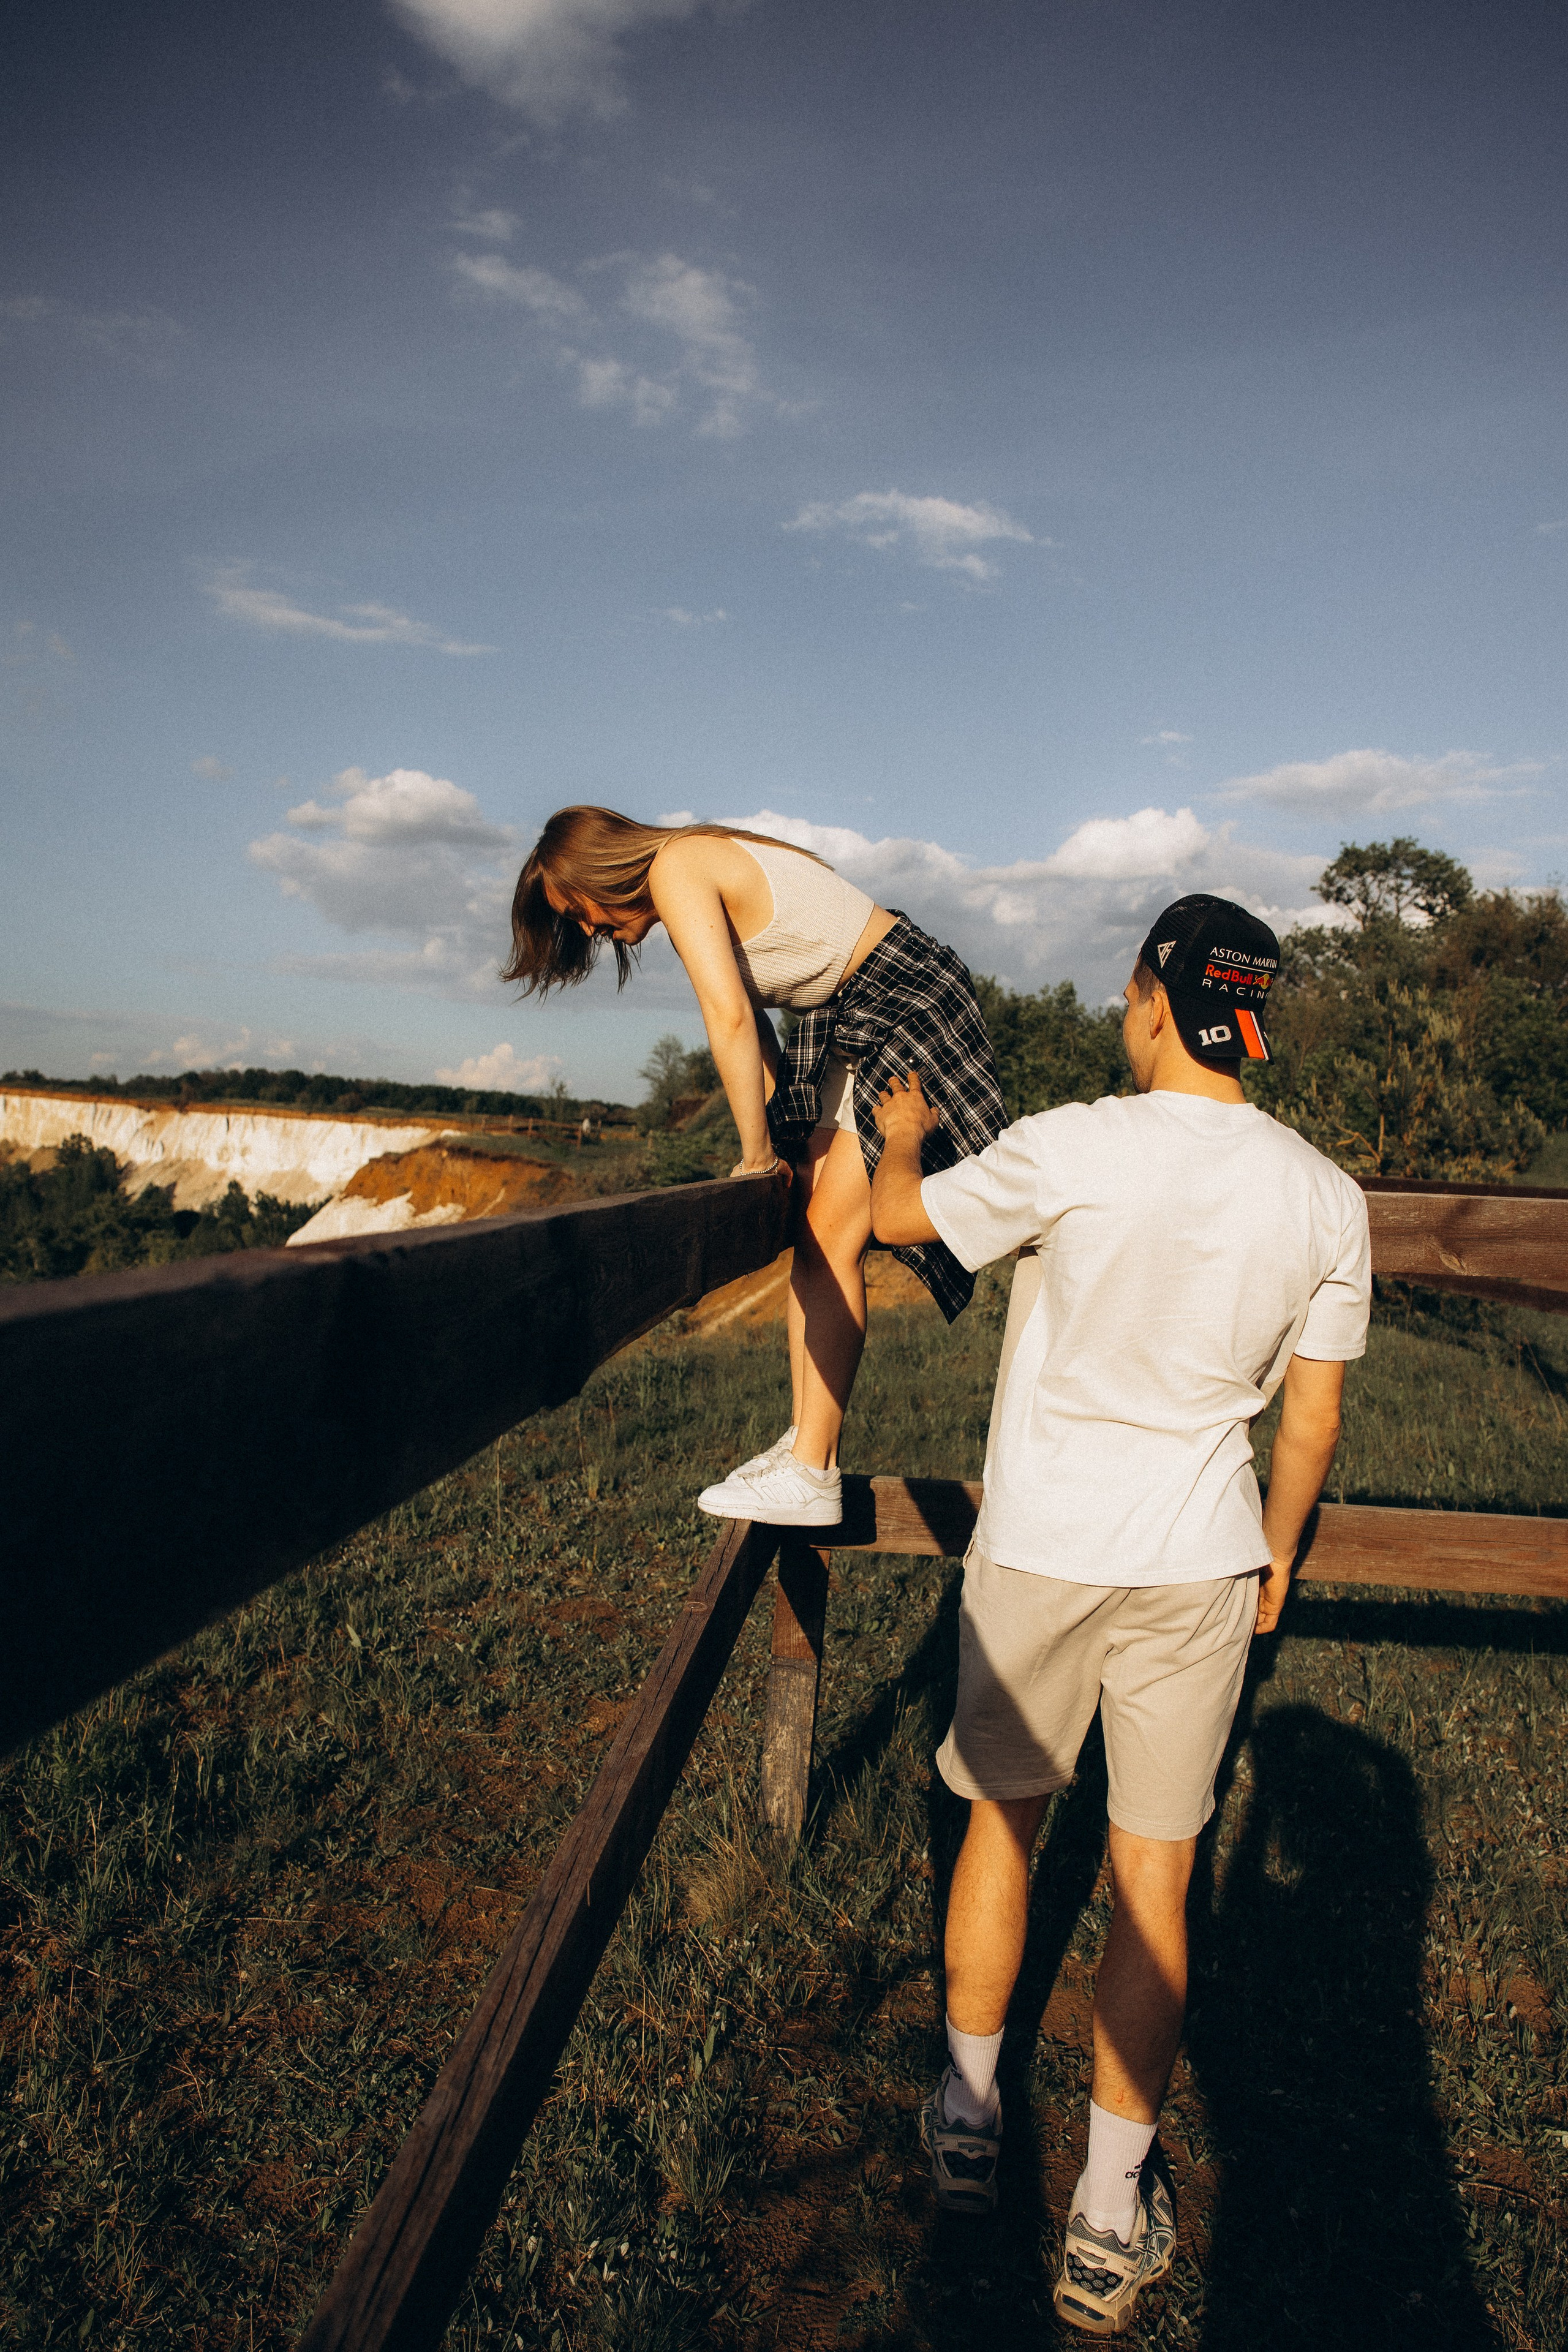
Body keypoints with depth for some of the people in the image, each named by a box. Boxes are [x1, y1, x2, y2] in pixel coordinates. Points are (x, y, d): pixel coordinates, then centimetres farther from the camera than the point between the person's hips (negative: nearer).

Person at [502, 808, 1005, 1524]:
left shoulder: (676, 868, -14)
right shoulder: (707, 879, 15)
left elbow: (727, 1016, -23)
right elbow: (752, 1020, 13)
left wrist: (756, 1153, -16)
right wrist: (775, 1138, 5)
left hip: (908, 1005, -10)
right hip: (849, 1023, 10)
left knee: (831, 1236, -13)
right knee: (810, 1230, 7)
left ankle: (810, 1477, -11)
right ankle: (804, 1444, 11)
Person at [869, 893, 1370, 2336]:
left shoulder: (1070, 1151, -17)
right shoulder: (1325, 1198, -6)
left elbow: (897, 1216, 0)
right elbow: (1312, 1421, 2)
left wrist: (900, 1134, 22)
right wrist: (1274, 1560, 17)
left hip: (1038, 1551, -1)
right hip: (1198, 1564, 2)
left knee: (1005, 1819, 19)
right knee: (1157, 1878, 12)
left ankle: (968, 2117, 36)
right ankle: (1113, 2217, 24)